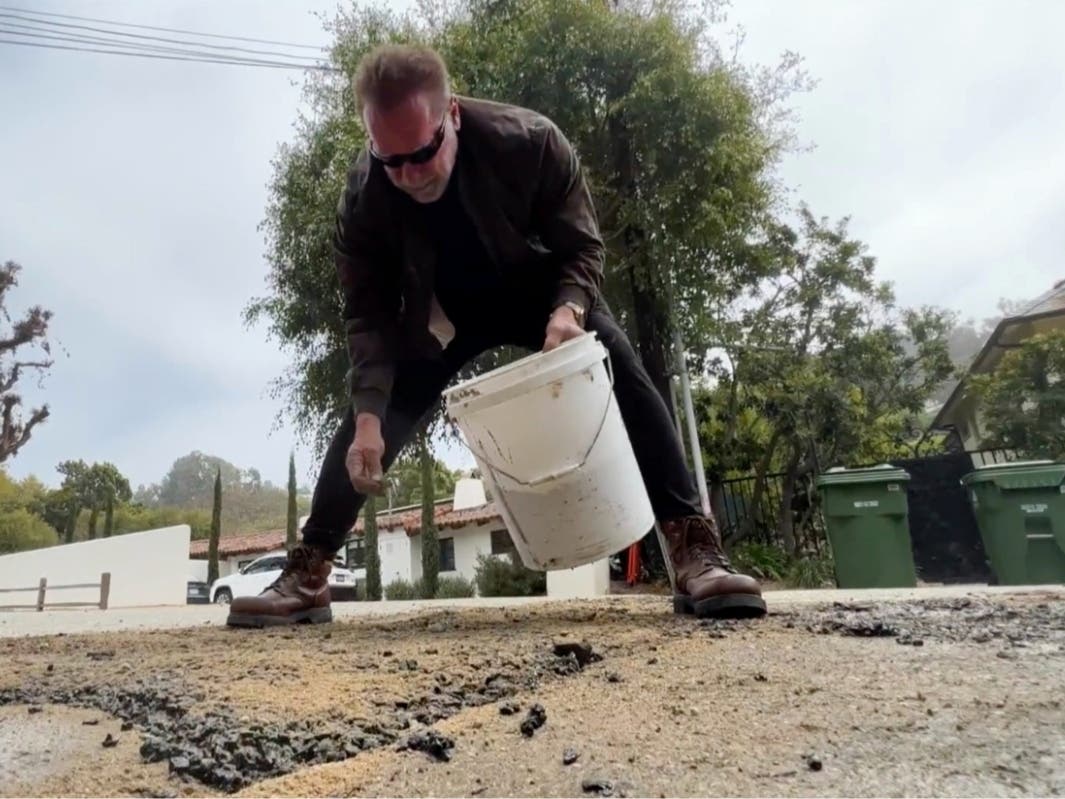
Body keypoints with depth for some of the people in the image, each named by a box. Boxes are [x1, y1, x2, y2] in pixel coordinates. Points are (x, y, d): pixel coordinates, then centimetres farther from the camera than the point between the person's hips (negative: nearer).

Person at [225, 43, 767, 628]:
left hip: (543, 292, -1)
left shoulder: (530, 141, -30)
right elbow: (368, 313, -21)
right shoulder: (363, 195, -26)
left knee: (625, 380, -24)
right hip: (442, 313, 2)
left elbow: (581, 246, -20)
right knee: (373, 416, -11)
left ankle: (695, 550, -21)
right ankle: (305, 575, 2)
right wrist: (368, 418, -33)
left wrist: (568, 309, -42)